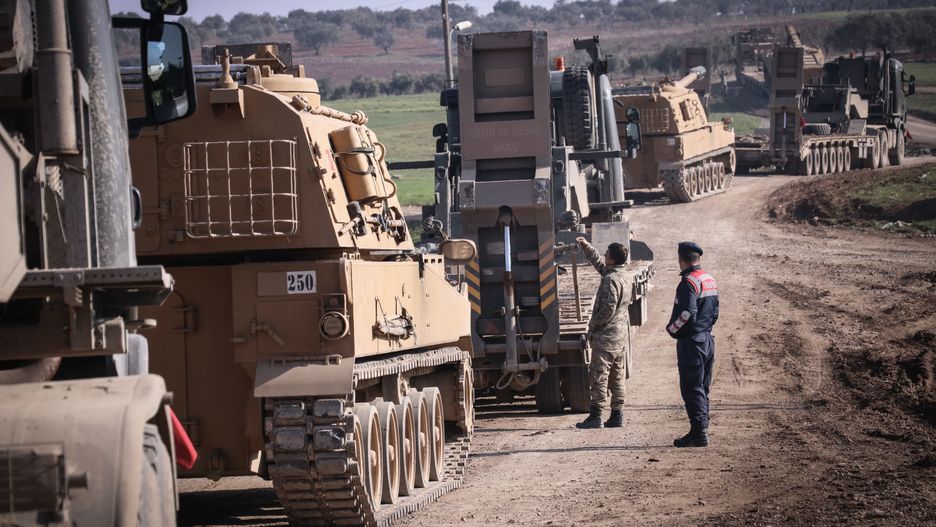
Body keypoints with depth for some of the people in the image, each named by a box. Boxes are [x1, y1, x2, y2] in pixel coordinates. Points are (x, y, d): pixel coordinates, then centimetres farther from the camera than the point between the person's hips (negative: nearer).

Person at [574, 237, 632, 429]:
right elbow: (599, 263, 27)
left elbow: (608, 309, -24)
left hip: (606, 335, -9)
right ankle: (617, 415, 14)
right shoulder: (623, 275, 10)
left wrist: (593, 324, -11)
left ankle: (596, 416, -6)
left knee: (599, 376, -5)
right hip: (622, 335, 9)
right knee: (617, 377, 12)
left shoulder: (611, 280, -20)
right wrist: (586, 247, 24)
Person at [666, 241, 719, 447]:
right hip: (707, 340, 9)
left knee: (692, 389, -6)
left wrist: (671, 328, -10)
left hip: (691, 342, -9)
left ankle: (698, 433, -9)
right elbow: (715, 311, 17)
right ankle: (702, 429, 18)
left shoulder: (689, 282, -16)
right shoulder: (710, 280, 13)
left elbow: (687, 313, -24)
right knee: (702, 388, 14)